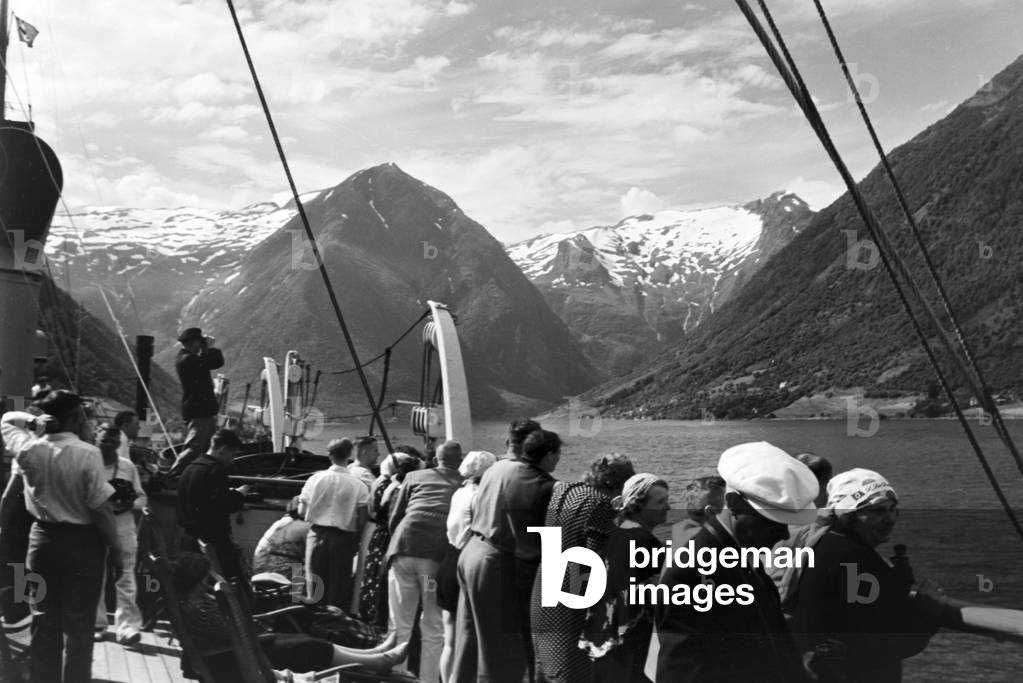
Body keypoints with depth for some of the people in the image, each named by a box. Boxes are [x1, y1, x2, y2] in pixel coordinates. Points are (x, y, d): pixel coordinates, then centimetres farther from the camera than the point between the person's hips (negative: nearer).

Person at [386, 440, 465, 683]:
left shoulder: (415, 477, 19)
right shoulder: (464, 485, 14)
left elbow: (394, 516, 20)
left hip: (404, 549, 1)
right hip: (438, 555, -1)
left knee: (399, 627, 11)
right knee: (432, 629, 10)